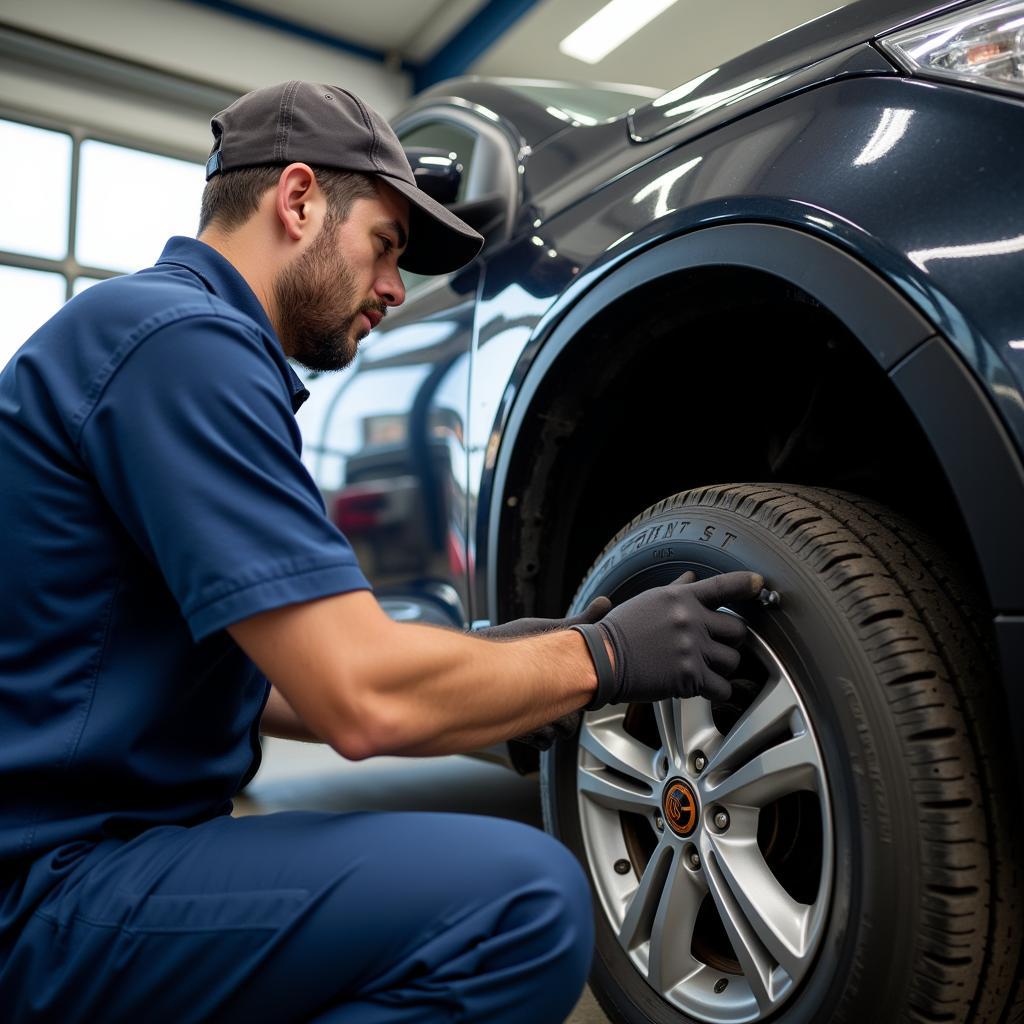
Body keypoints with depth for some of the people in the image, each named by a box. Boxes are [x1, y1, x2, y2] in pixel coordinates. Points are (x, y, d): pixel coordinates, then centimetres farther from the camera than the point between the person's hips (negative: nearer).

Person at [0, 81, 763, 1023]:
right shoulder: (182, 338, -18)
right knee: (528, 899, -24)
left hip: (83, 842, 10)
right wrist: (604, 656, -9)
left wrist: (492, 667, 7)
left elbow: (246, 673, 15)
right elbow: (367, 700, -25)